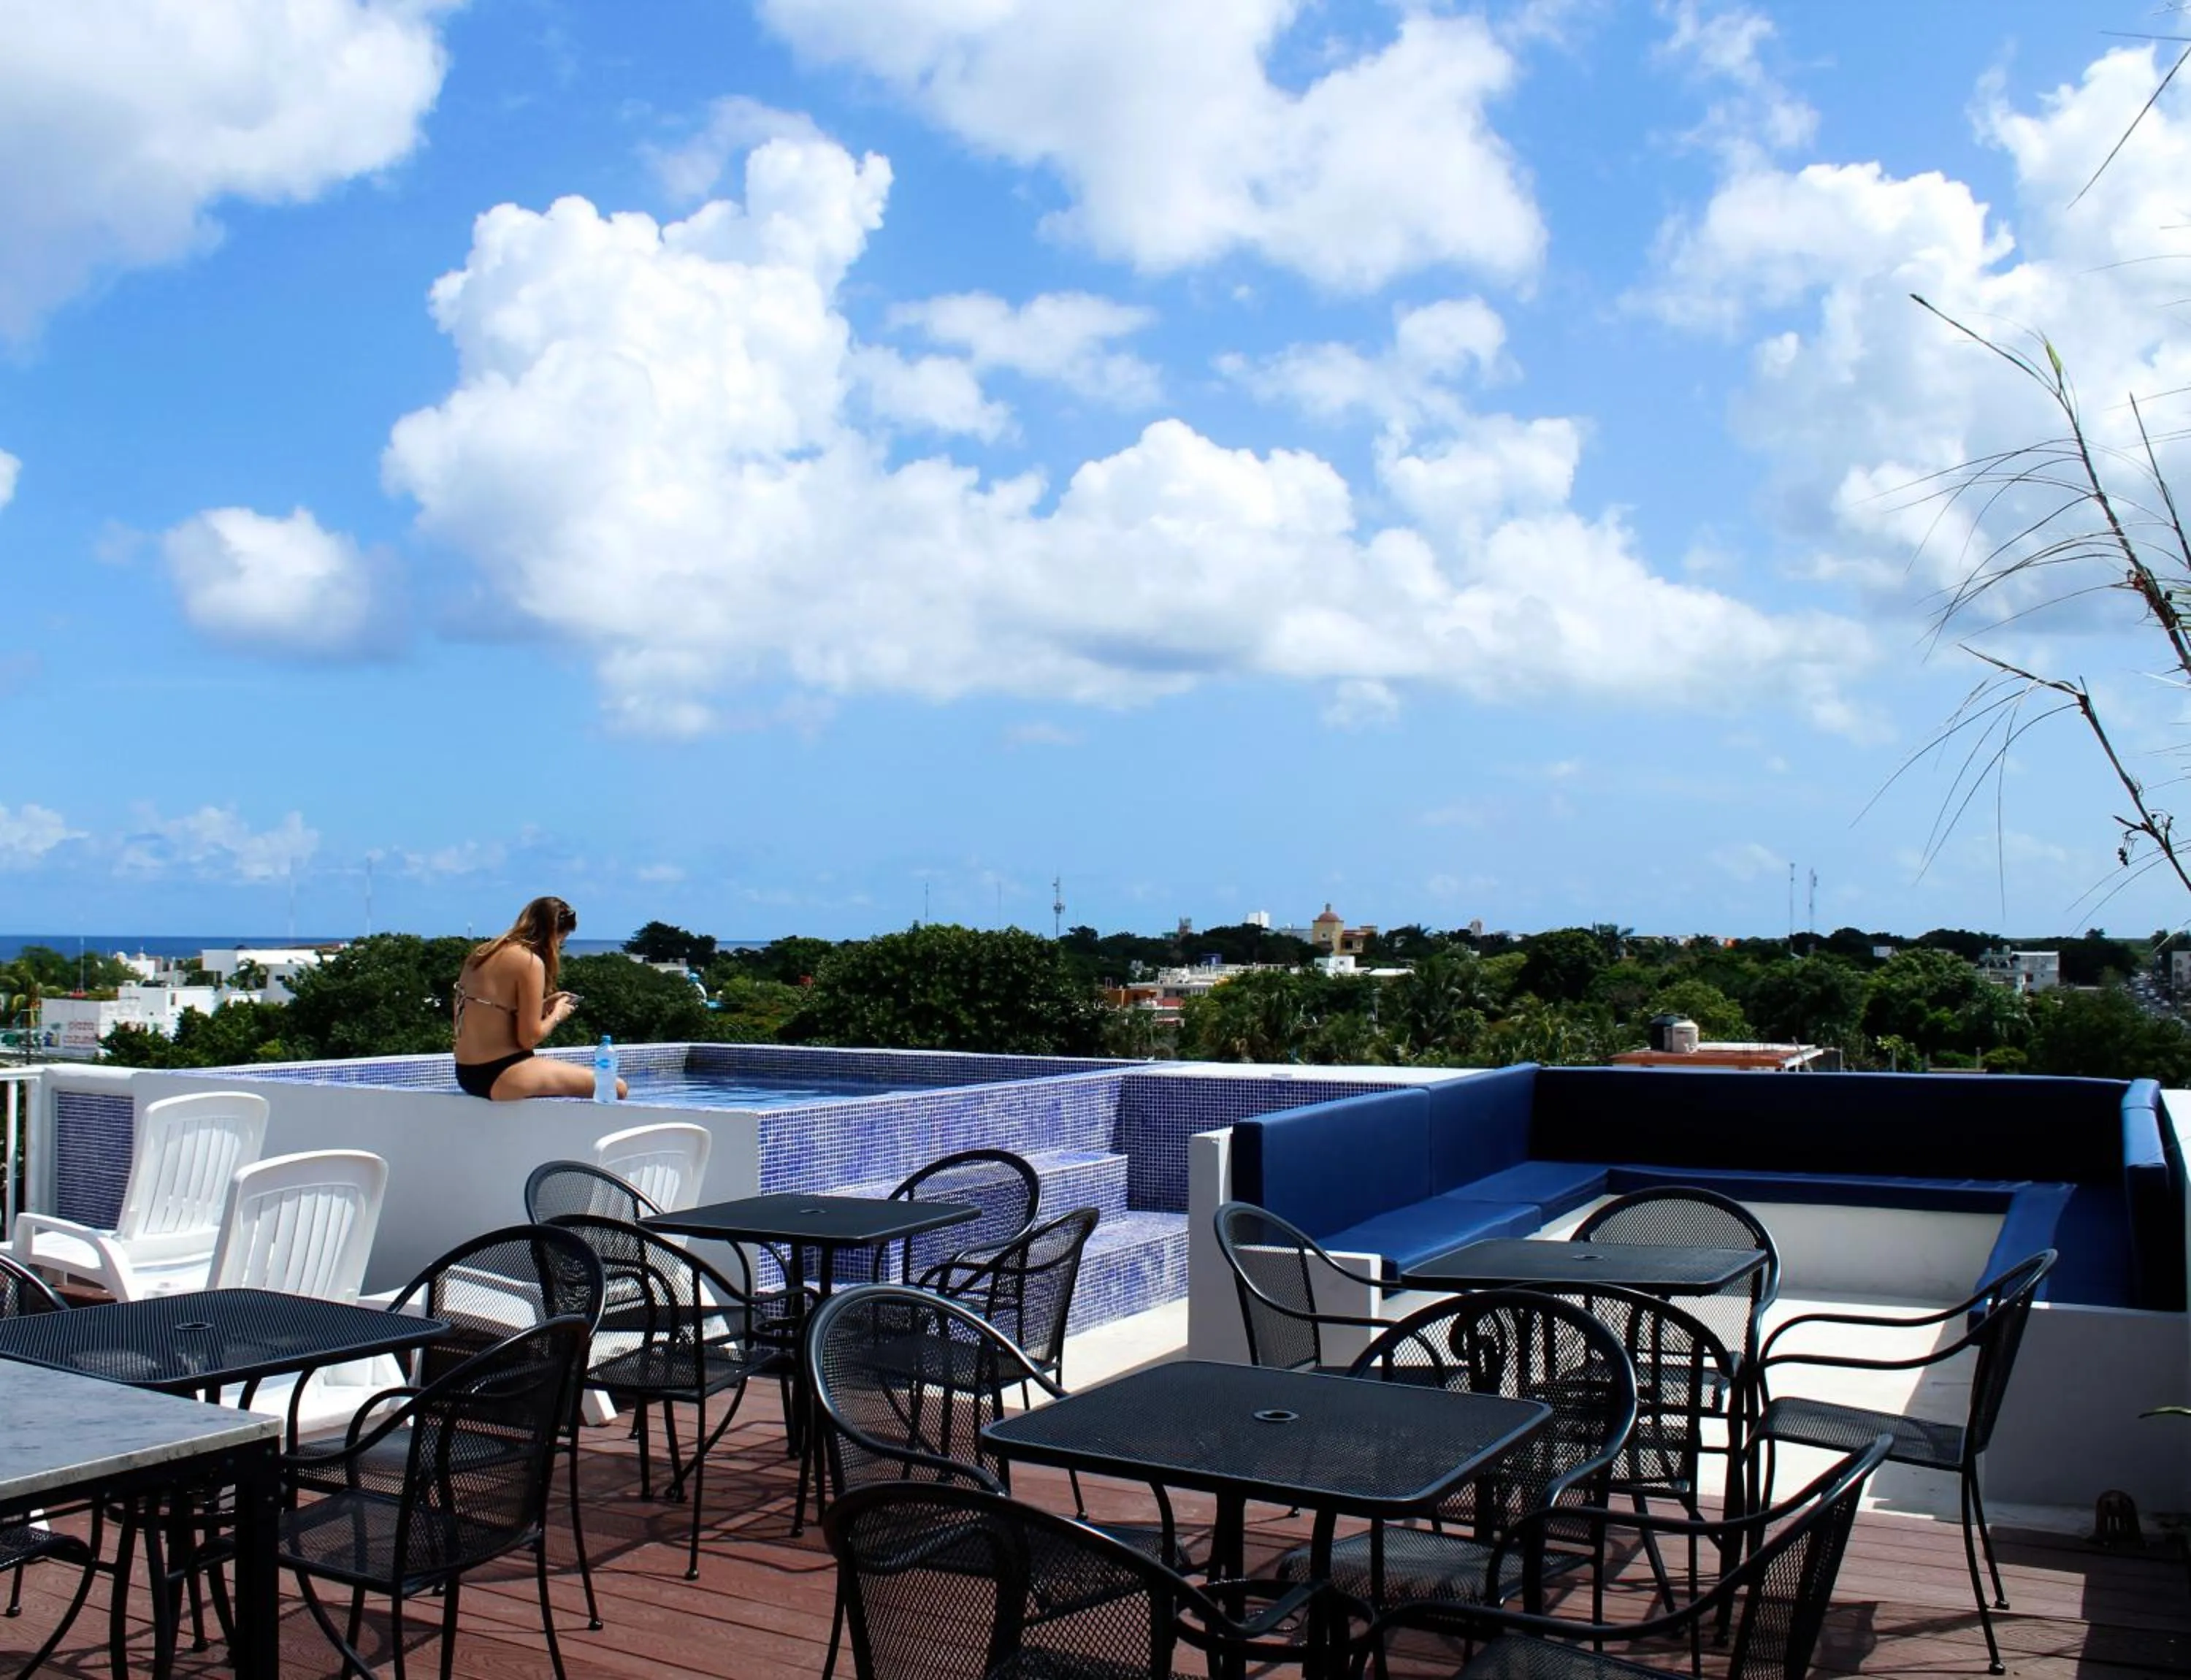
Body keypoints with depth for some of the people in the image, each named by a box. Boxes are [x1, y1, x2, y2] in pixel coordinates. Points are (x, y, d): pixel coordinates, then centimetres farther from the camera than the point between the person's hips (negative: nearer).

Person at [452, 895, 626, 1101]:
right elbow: (529, 1038, -15)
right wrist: (557, 1014, 3)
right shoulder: (530, 962, -14)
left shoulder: (482, 953, 11)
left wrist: (543, 1006, 15)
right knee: (615, 1088, -8)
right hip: (502, 1079, -10)